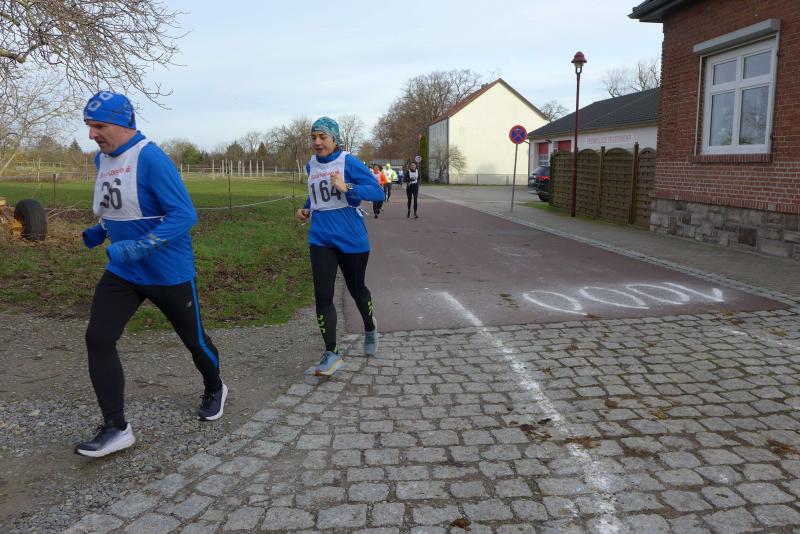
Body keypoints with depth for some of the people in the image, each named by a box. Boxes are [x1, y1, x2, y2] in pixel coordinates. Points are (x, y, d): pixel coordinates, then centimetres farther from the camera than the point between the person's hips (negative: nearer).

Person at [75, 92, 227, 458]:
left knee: (192, 338, 11)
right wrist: (101, 232, 5)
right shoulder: (102, 159, 5)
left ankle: (215, 390, 40)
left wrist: (138, 247, -30)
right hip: (122, 272, 7)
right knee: (97, 339, -6)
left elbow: (184, 214, -25)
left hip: (168, 272, -7)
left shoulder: (150, 158, -20)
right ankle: (116, 428, 4)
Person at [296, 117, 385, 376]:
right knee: (322, 296, -5)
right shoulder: (311, 166, 8)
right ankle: (331, 354, 3)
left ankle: (370, 329, 44)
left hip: (351, 238, -4)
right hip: (321, 238, 4)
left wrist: (347, 188, -28)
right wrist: (306, 208, 8)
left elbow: (378, 191, -16)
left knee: (356, 289, 14)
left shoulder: (349, 162, -9)